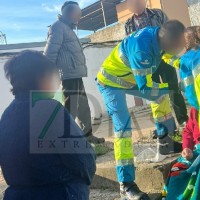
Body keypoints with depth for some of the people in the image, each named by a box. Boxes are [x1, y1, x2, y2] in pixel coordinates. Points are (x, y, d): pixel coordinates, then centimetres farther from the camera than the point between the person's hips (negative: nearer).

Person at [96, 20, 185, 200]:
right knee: (123, 126, -19)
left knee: (164, 96, 13)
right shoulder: (141, 49, -39)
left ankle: (165, 142, 30)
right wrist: (168, 87, -17)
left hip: (131, 78, 8)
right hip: (111, 82, -8)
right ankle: (126, 185, -17)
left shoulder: (156, 35, -15)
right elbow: (145, 88, -31)